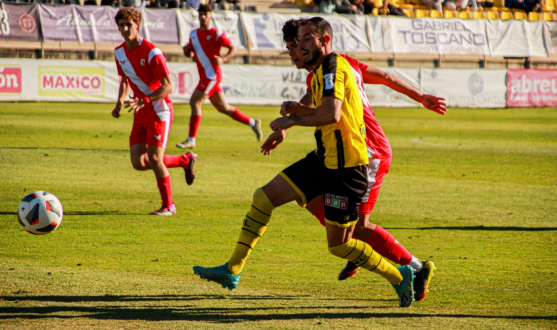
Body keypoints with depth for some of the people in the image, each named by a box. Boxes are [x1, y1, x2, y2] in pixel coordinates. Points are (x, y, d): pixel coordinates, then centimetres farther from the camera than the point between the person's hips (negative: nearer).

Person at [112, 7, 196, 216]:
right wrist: (120, 102, 2)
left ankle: (168, 206, 1)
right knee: (138, 163, -2)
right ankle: (185, 160, 21)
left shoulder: (151, 52, -17)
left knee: (154, 157, -15)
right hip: (141, 114, 7)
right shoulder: (119, 52, 5)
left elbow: (167, 86, -19)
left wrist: (143, 101, -30)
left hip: (159, 109, -7)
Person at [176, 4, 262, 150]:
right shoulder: (194, 34, 13)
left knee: (195, 102, -14)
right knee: (223, 108, 13)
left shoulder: (216, 34, -7)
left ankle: (191, 140, -11)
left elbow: (233, 49, -5)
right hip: (205, 76, 8)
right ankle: (253, 123, 26)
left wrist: (223, 59, -23)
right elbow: (190, 53, 20)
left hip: (212, 74, -8)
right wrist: (187, 51, -3)